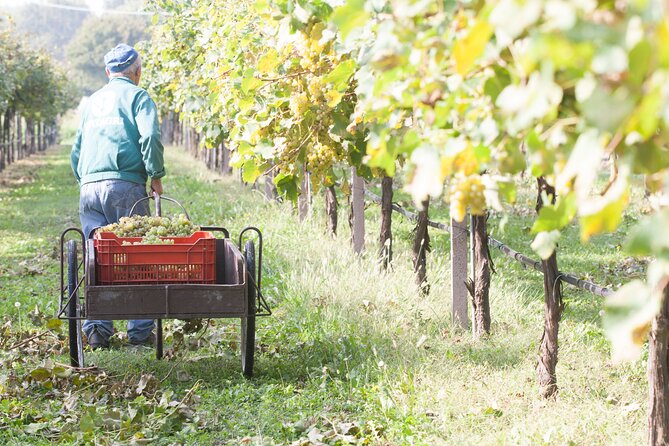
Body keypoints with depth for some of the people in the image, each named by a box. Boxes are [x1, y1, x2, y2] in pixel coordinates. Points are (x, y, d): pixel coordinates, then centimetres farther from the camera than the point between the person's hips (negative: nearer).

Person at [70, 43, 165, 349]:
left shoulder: (92, 100, 22)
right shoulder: (137, 96, 4)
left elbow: (76, 150, 26)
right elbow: (150, 137, -11)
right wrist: (156, 176, -2)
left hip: (89, 187, 5)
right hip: (124, 186, -5)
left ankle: (97, 329, 0)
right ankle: (140, 331, 0)